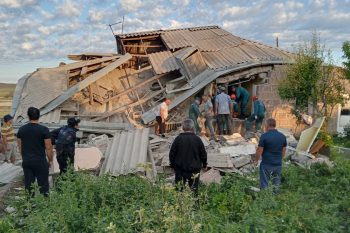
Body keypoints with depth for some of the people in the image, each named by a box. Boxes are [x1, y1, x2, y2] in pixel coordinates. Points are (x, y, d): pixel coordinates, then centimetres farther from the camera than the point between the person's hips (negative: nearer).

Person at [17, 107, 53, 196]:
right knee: (43, 184, 5)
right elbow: (48, 147, -11)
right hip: (40, 161, -4)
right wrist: (50, 160, 2)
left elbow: (20, 146, 11)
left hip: (26, 161, 4)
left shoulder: (21, 129, 2)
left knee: (28, 184, 13)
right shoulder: (44, 129, -12)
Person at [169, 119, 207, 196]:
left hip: (180, 168, 0)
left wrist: (172, 164, 13)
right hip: (194, 169, 0)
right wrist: (204, 164, 17)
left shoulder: (178, 138, -8)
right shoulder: (197, 139, -8)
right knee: (194, 189, 11)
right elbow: (203, 153, 0)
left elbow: (172, 153, -2)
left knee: (179, 189, 11)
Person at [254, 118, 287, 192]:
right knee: (276, 184, 18)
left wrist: (256, 160, 2)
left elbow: (259, 151, -13)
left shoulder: (264, 136, -15)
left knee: (264, 184, 7)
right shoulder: (282, 136, 1)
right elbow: (283, 151, 9)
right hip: (278, 164, 5)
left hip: (266, 164, -5)